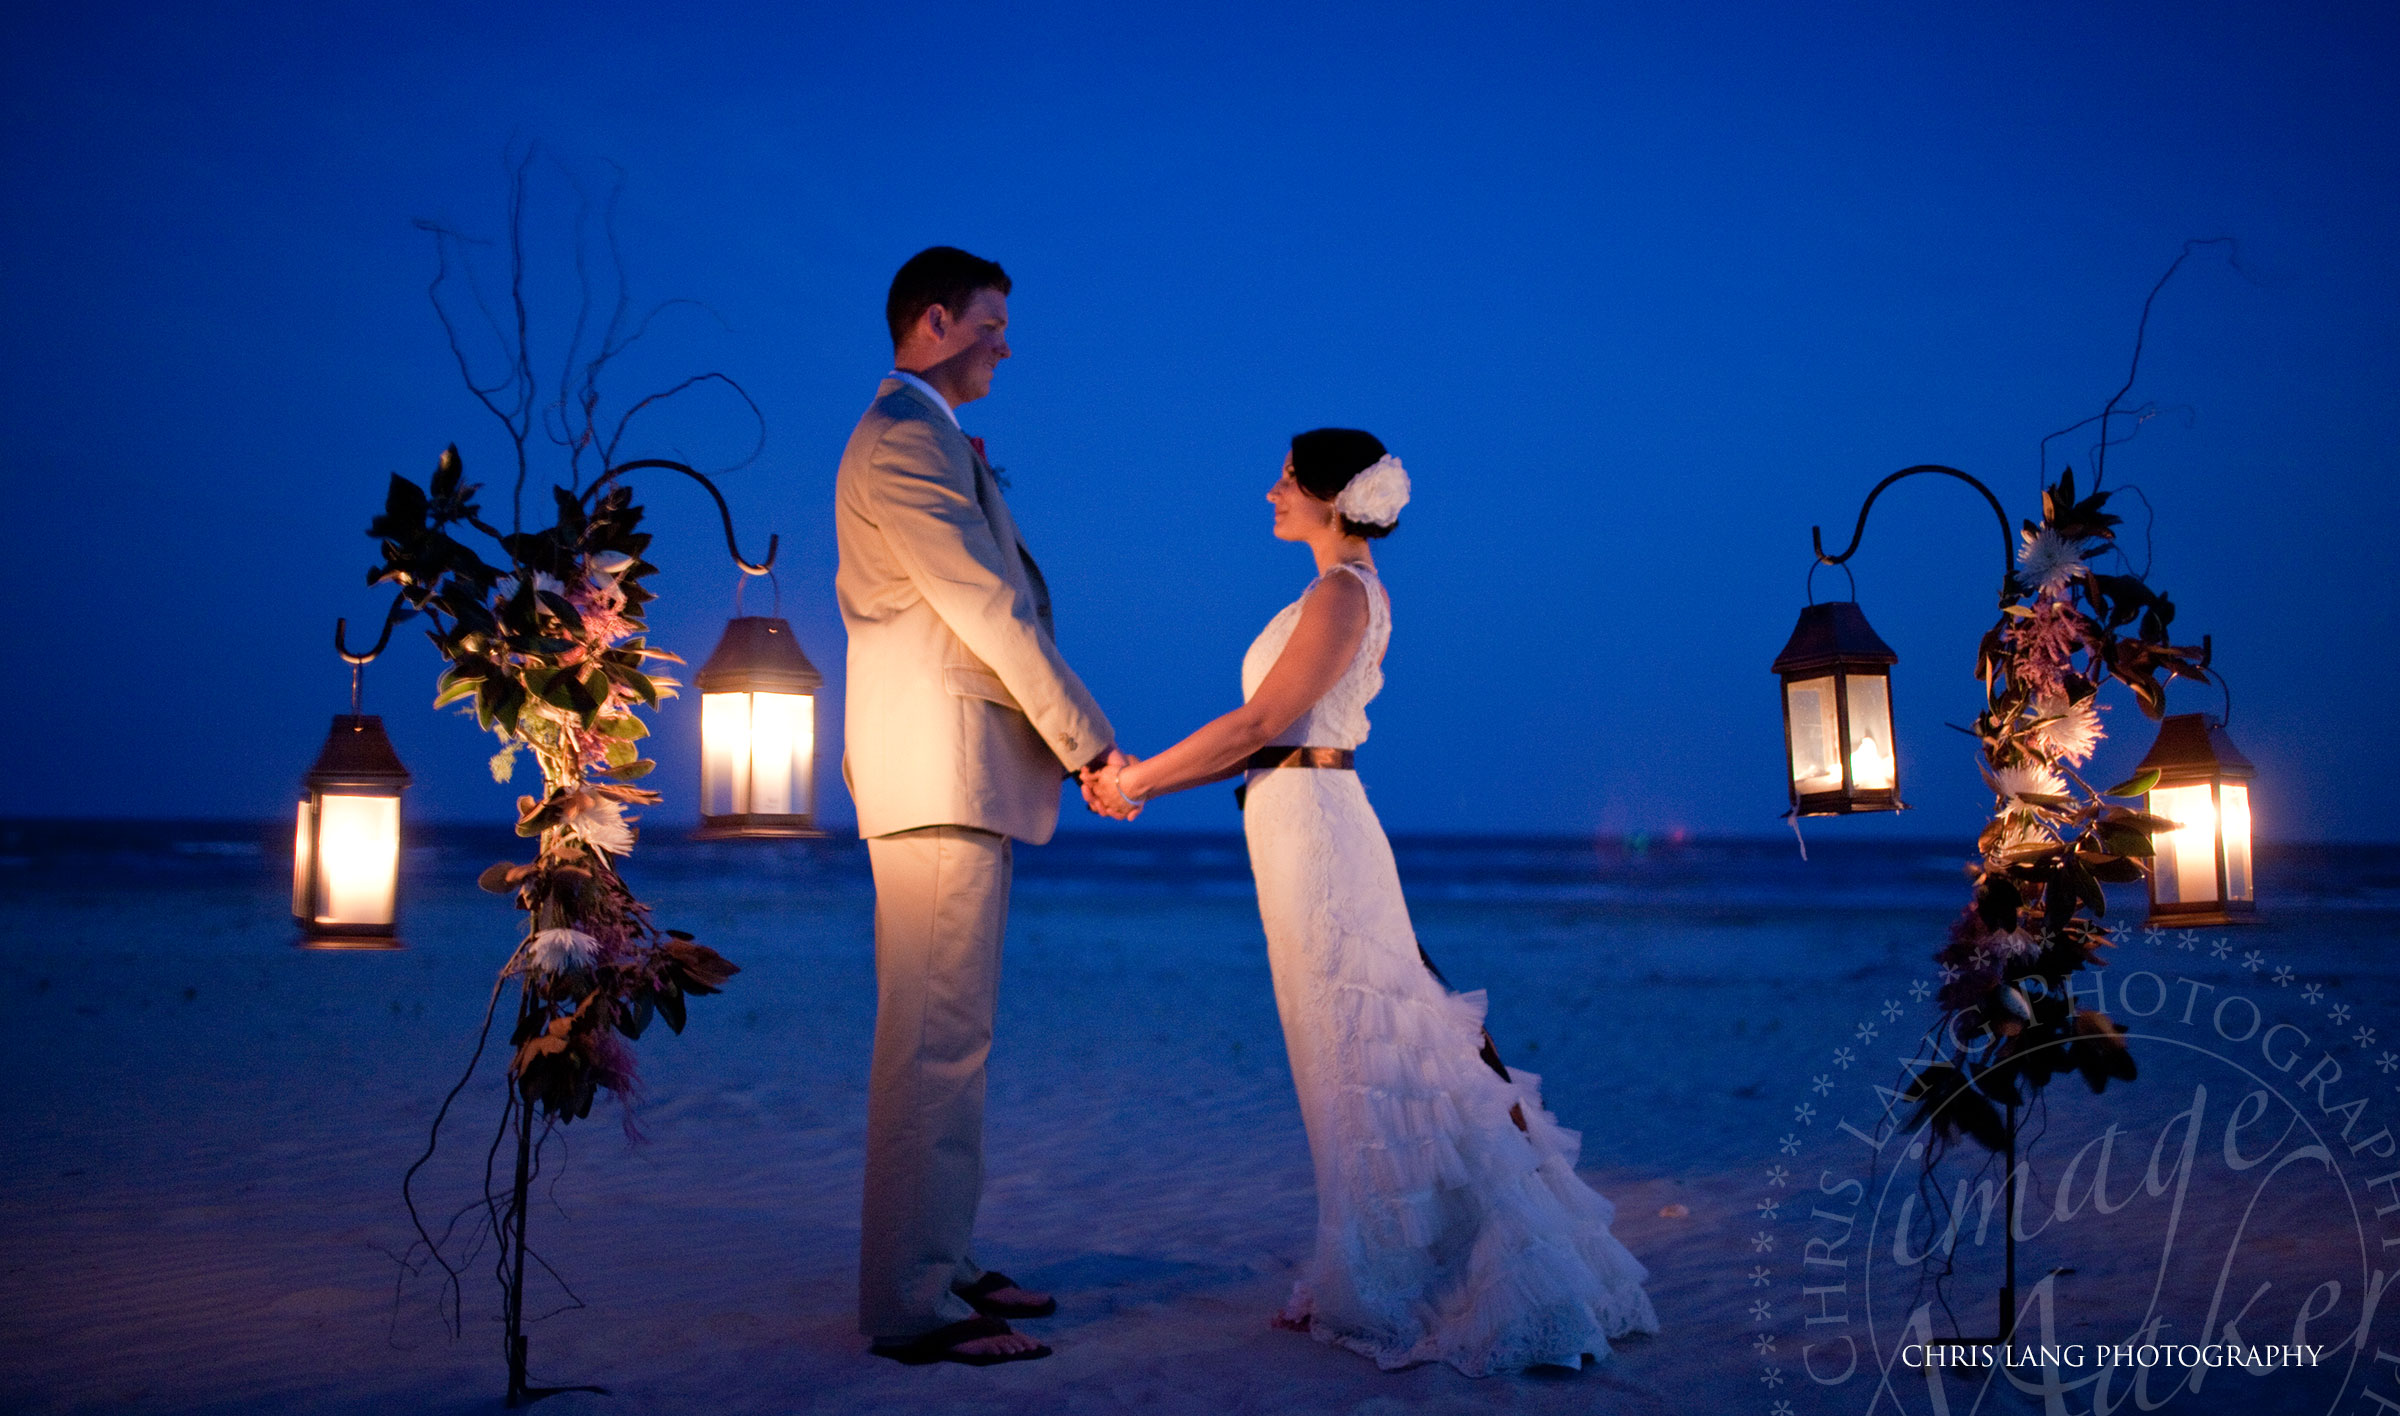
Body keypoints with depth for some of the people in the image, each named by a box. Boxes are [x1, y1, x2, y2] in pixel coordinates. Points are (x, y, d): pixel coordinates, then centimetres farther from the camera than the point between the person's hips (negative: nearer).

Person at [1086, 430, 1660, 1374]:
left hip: (1310, 825, -9)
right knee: (1373, 1050, 11)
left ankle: (1396, 1289, 2)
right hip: (1309, 824, 9)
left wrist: (1138, 778, -9)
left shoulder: (1342, 593, -11)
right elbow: (1269, 738, 16)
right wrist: (1144, 780, 11)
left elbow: (1258, 724, -16)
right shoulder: (1346, 594, 19)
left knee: (1359, 1053, -5)